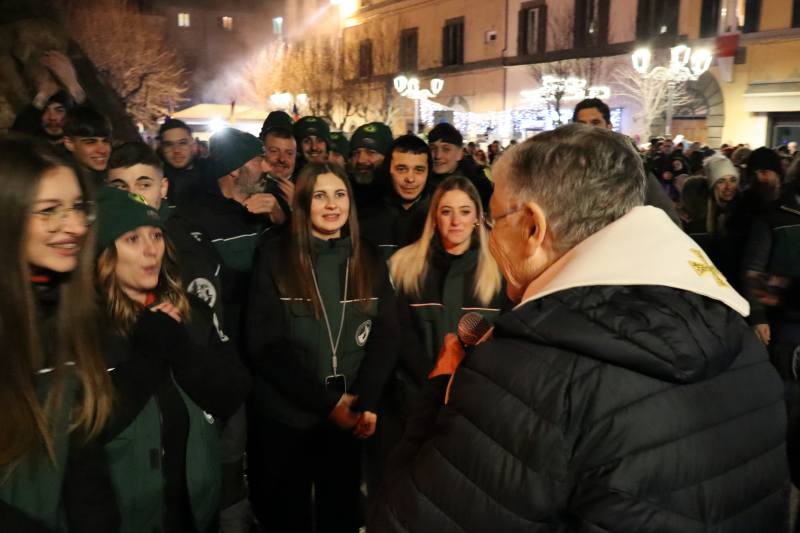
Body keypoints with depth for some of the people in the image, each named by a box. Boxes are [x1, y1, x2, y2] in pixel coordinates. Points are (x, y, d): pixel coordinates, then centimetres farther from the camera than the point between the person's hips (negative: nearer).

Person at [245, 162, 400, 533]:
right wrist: (327, 402, -14)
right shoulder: (274, 258, -5)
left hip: (350, 416, 2)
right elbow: (265, 345, -11)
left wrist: (365, 402, -14)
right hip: (284, 415, -2)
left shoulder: (369, 261, 4)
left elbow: (386, 336, -1)